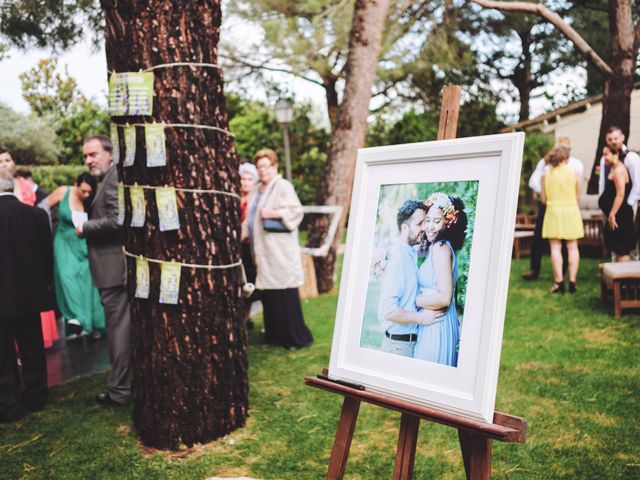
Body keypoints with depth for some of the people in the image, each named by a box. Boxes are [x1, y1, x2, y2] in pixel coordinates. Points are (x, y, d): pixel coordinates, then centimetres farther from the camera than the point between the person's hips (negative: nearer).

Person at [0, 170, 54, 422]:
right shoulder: (36, 214, -6)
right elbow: (47, 254, 1)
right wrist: (44, 284, 13)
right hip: (29, 293, 4)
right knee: (32, 349, 16)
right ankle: (36, 397, 26)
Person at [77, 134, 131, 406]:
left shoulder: (114, 177, -13)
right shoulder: (111, 178, 19)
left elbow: (117, 220, -23)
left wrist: (85, 228, -11)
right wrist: (89, 227, 8)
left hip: (114, 267, -10)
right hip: (117, 265, 10)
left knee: (118, 328, -4)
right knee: (123, 327, 16)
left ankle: (119, 391, 5)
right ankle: (129, 382, 27)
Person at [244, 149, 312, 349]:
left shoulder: (283, 186, -4)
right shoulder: (256, 190, 19)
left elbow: (295, 210, -13)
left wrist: (273, 213, -20)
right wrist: (245, 232, 13)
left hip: (279, 250, -7)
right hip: (262, 251, 8)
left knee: (284, 293, -7)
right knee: (267, 293, 8)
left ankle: (296, 337, 2)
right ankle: (274, 334, 19)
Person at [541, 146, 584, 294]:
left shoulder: (546, 175, -2)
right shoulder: (573, 173, -3)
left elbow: (544, 199, -1)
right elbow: (577, 196, 4)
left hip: (553, 211, 0)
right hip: (571, 211, 1)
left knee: (555, 247, 1)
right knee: (572, 247, 7)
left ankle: (559, 282, -3)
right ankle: (572, 280, 5)